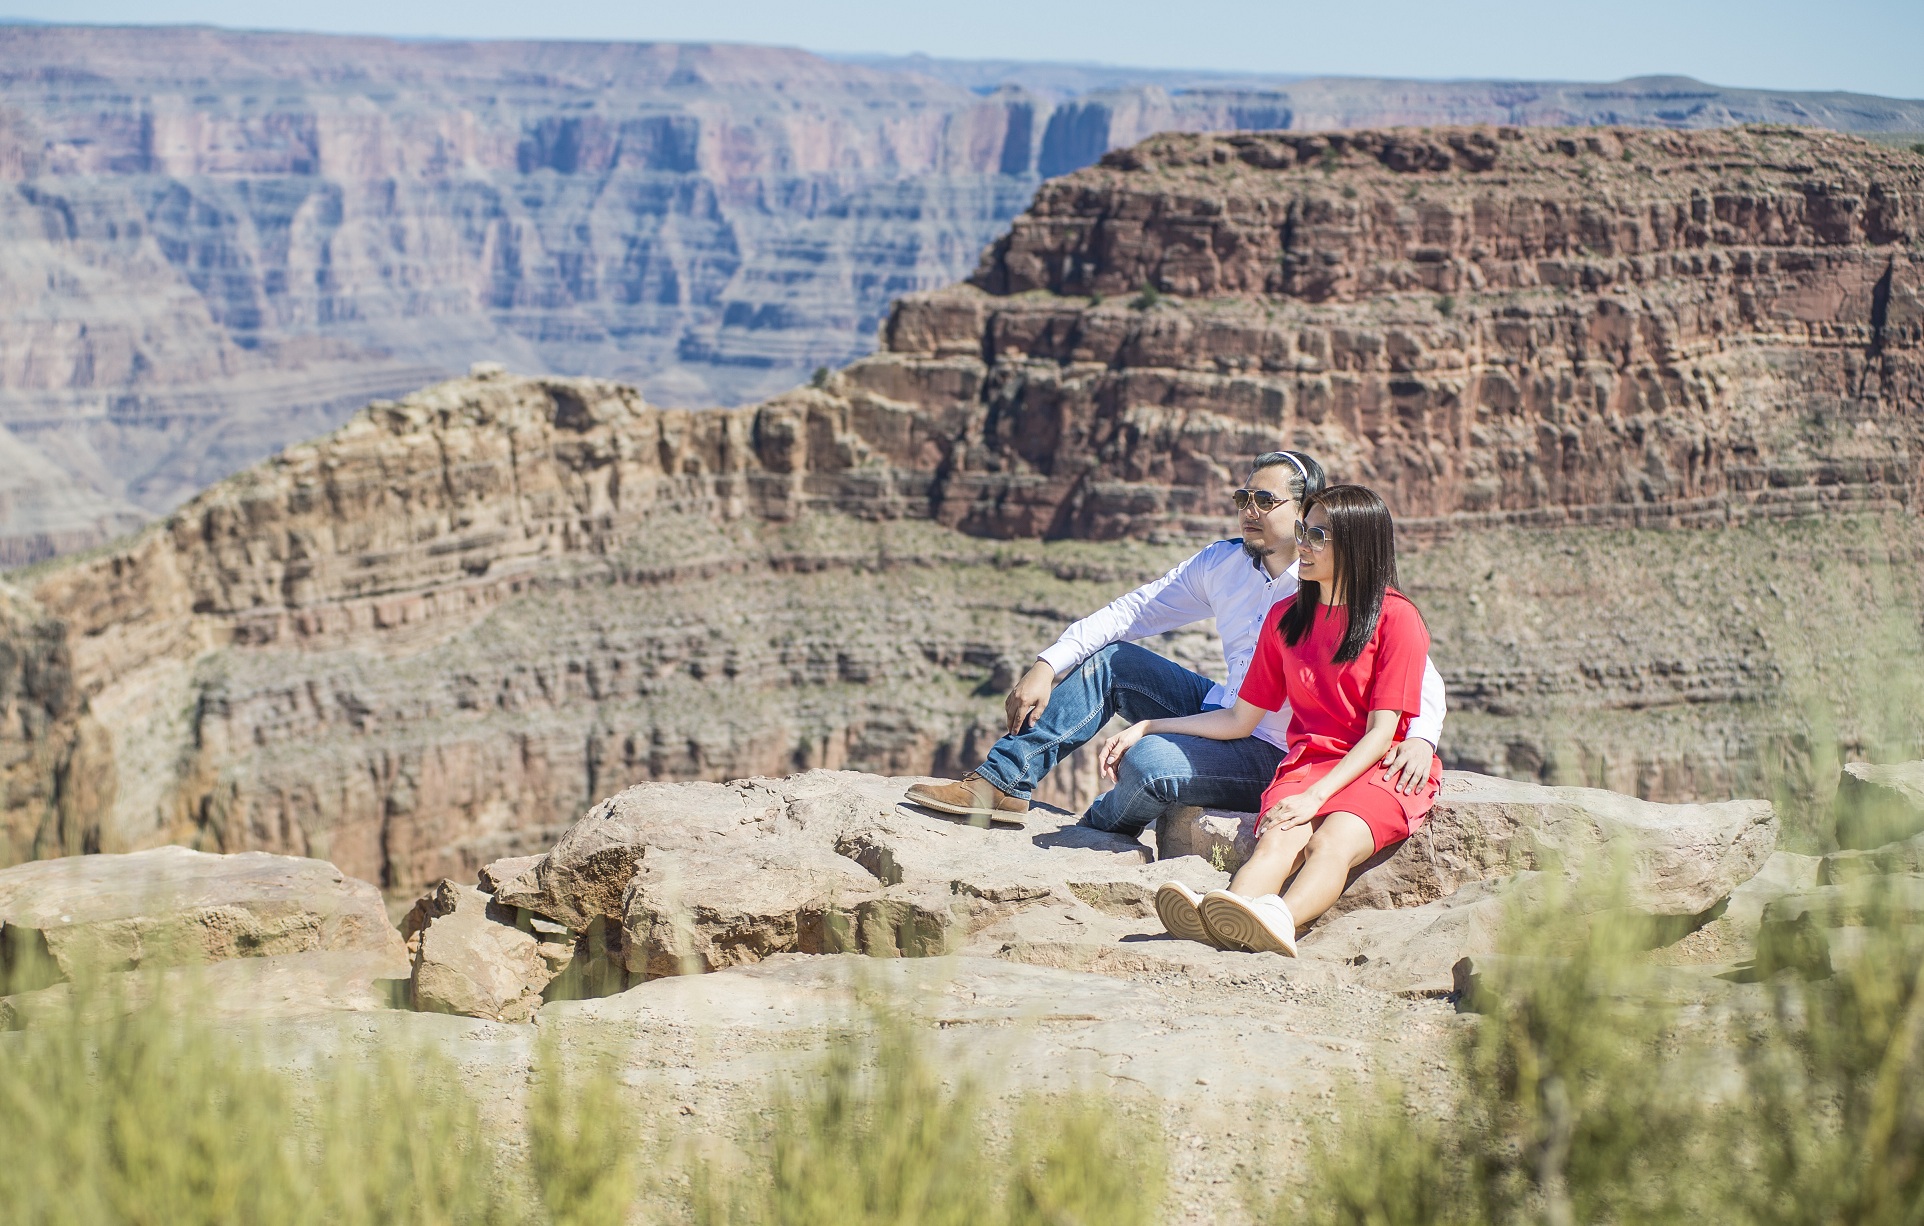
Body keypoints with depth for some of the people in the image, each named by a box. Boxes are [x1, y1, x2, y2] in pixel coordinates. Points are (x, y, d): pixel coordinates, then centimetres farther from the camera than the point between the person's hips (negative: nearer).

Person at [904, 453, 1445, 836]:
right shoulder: (1221, 563, 4)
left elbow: (1422, 673, -20)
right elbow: (1128, 612, 4)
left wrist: (1420, 738, -42)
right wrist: (1047, 667, -6)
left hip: (1274, 757, -7)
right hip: (1219, 715, 7)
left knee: (1148, 762, -30)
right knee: (1109, 658, -2)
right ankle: (1002, 784, -4)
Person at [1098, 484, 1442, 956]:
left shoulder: (1396, 618, -3)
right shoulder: (1285, 618, 14)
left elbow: (1381, 732, -10)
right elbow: (1241, 719, 20)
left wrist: (1317, 795, -23)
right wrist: (1144, 728, 15)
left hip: (1381, 769, -3)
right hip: (1307, 762, 3)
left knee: (1334, 839, -36)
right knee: (1279, 839, -31)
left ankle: (1280, 919, -68)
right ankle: (1216, 919, -64)